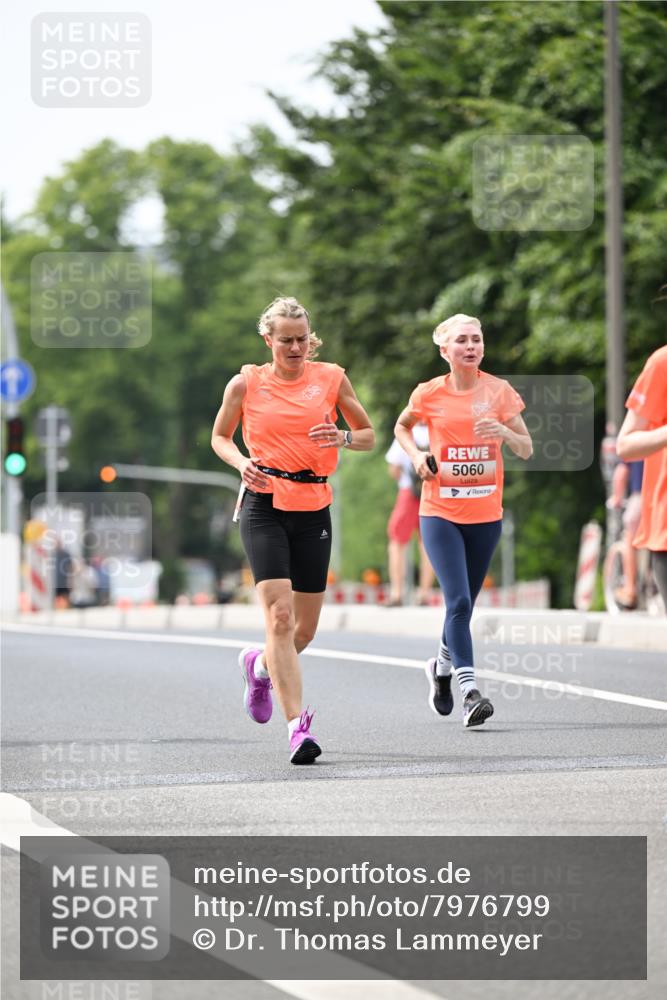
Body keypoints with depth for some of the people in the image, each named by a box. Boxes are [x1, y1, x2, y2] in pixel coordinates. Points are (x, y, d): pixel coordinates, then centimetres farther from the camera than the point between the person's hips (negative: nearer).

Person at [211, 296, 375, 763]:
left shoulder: (331, 377, 4)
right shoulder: (246, 383, 2)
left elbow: (369, 437, 11)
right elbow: (220, 436, 13)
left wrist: (344, 437, -12)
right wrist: (241, 461, -8)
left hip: (313, 510, 3)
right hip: (264, 506, -3)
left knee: (305, 627, 7)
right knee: (280, 614, -17)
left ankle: (260, 664, 42)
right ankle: (298, 725, -19)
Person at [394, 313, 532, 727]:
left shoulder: (500, 392, -1)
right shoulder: (429, 394, -3)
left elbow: (527, 450, 1)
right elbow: (402, 427, 17)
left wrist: (505, 433, -20)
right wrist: (416, 455, -2)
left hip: (486, 515, 2)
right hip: (440, 513, -2)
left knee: (464, 603, 13)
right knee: (459, 601, -15)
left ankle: (442, 666, 40)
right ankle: (471, 692, -18)